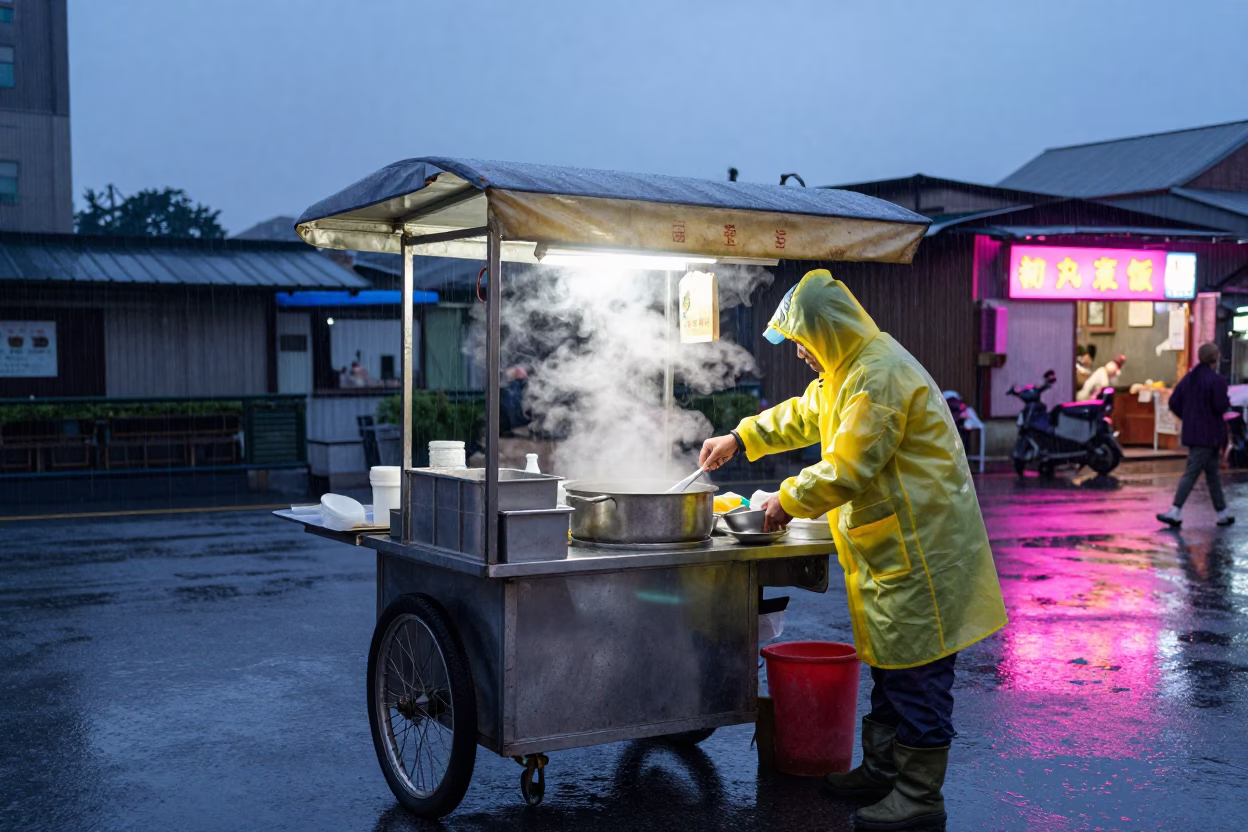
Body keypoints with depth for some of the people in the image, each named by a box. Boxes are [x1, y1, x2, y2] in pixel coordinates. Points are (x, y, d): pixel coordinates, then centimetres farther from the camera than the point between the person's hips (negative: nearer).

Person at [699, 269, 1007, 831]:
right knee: (889, 665, 18)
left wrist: (788, 500, -10)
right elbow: (805, 413, 29)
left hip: (919, 550, -11)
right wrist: (740, 438, 25)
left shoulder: (879, 375, -21)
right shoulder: (852, 369, 14)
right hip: (892, 548, 11)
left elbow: (848, 470, -23)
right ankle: (882, 770, 30)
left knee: (916, 673, -3)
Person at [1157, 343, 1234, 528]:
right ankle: (1175, 512, -10)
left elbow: (1174, 403, 6)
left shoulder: (1188, 378, 8)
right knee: (1192, 473, -7)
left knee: (1212, 473, 15)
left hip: (1191, 432, 7)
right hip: (1209, 434, -7)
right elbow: (1220, 407, -16)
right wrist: (1227, 400, 5)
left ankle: (1223, 512, 21)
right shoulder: (1216, 380, -13)